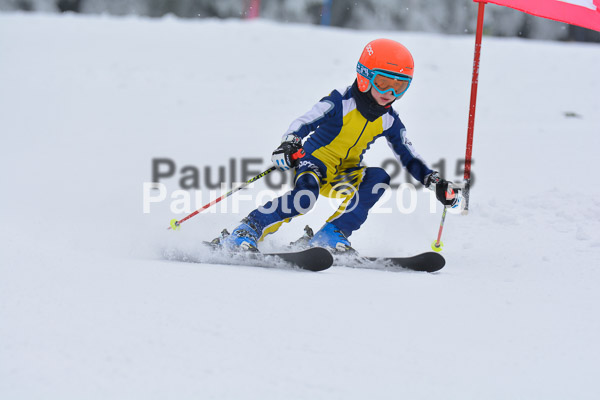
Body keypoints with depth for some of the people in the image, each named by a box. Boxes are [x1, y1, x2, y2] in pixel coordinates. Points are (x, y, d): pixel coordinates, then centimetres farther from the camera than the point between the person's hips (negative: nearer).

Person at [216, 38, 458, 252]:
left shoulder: (388, 121, 2)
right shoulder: (341, 102, -15)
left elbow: (408, 157, 8)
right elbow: (303, 123, -23)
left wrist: (434, 181, -4)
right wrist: (288, 144, -44)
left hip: (346, 174, 6)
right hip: (315, 162, -5)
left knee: (378, 178, -24)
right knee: (305, 196, -36)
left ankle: (331, 235, -22)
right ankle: (248, 231, -22)